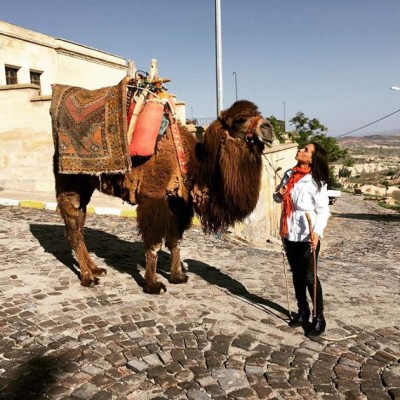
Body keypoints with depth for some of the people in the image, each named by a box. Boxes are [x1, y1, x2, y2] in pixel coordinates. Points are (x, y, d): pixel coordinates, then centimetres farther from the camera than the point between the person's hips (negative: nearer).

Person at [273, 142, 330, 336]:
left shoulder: (316, 181, -12)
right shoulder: (289, 174, 7)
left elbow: (323, 209, -16)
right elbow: (277, 198, 19)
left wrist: (317, 231, -31)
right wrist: (279, 194, -4)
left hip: (307, 235, -6)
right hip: (289, 233, 7)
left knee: (309, 276, 0)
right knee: (297, 274, 16)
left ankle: (319, 318, 15)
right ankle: (302, 311, 31)